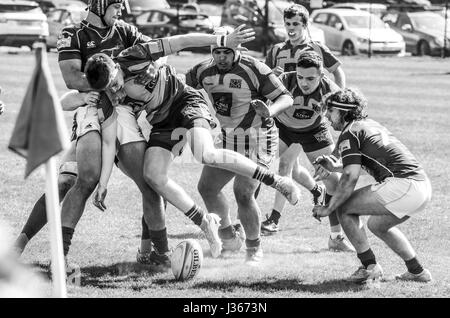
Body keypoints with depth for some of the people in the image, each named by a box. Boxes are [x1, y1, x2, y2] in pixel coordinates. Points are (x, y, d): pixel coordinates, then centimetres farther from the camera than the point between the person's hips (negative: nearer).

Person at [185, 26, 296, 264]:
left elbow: (286, 98, -18)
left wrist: (269, 110, -38)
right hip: (226, 138, 6)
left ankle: (254, 248, 3)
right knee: (207, 187, 3)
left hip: (256, 141, -6)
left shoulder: (255, 70, -19)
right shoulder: (204, 71, -2)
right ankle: (228, 238, 25)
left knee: (243, 194, -16)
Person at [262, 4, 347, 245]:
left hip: (307, 114, -5)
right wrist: (272, 75, -12)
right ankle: (317, 191, 44)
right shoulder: (276, 51, 9)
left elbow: (338, 71, 12)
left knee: (286, 162, -15)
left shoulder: (317, 50, 1)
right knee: (292, 166, 13)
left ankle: (274, 218, -15)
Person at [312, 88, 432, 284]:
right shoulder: (371, 125, 24)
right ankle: (417, 271, 28)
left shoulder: (349, 134, -3)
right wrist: (335, 167, 26)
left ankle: (369, 266, -1)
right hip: (423, 186, 9)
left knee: (344, 208, 1)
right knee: (377, 224, 29)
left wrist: (328, 208, -5)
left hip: (403, 183, -9)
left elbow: (350, 177, -13)